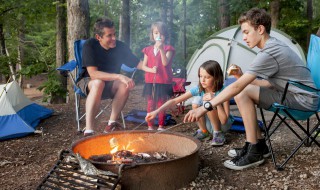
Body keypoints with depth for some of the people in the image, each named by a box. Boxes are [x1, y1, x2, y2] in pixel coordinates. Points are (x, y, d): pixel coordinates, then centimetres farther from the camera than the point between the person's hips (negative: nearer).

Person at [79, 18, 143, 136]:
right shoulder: (90, 45, -20)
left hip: (110, 84, 3)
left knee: (125, 84, -28)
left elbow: (138, 64, -7)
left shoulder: (120, 47, -10)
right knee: (98, 83, -38)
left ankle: (111, 124, -22)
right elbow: (93, 73, -31)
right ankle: (89, 131, -40)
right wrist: (119, 76, -40)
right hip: (89, 82, -3)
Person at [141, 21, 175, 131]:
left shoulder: (168, 49, 0)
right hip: (150, 81, 3)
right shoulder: (148, 50, 9)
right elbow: (143, 66, 8)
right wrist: (151, 70, -12)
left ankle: (161, 126, 16)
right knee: (150, 104, 6)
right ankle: (150, 127, 15)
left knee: (161, 105, 4)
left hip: (164, 82, -3)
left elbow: (165, 63, -16)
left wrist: (161, 49, -27)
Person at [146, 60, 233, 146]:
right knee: (197, 100, -23)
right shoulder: (198, 89, -15)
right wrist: (156, 111, -32)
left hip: (224, 125, -3)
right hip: (209, 123, 3)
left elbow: (224, 121, -28)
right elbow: (175, 101, -20)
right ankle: (203, 131, -4)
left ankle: (218, 134, -11)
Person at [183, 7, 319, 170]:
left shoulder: (269, 53, -22)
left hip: (303, 99, -10)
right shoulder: (275, 46, 9)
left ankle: (254, 153, -10)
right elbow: (271, 83, 12)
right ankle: (259, 144, 10)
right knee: (244, 91, 5)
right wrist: (243, 77, 1)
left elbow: (236, 87, -27)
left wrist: (205, 108, -25)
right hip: (295, 94, 10)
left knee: (242, 93, -18)